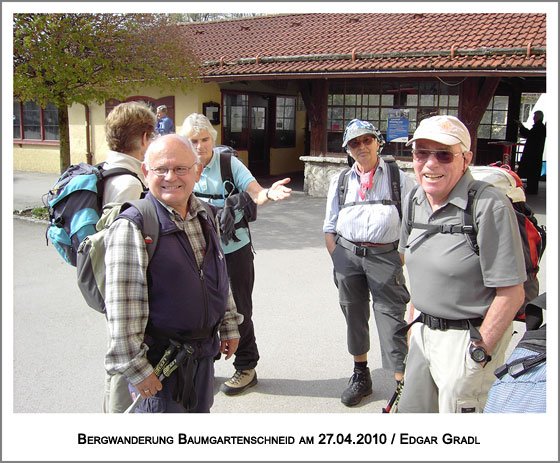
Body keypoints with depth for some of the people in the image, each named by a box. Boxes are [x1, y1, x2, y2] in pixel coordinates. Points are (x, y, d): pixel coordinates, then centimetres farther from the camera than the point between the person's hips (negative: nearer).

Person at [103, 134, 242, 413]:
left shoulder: (205, 218, 4)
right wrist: (135, 368, -20)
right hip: (158, 358, -7)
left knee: (200, 411, 23)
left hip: (204, 352, 7)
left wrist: (229, 325, 18)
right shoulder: (131, 227, -19)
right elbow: (123, 309, -21)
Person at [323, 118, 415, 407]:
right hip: (346, 254, 3)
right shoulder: (340, 182, 13)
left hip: (385, 256, -3)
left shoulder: (399, 178, 6)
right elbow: (329, 228, 15)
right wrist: (338, 262, 4)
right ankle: (361, 376, 30)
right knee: (354, 317, 12)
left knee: (392, 320, -7)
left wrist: (401, 262, -6)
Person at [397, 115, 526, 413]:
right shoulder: (413, 202, 3)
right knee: (410, 410, 18)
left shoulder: (490, 206, -21)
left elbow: (511, 294, -19)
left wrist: (479, 351, -15)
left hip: (469, 336, -7)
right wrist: (413, 324, 16)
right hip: (425, 330, 7)